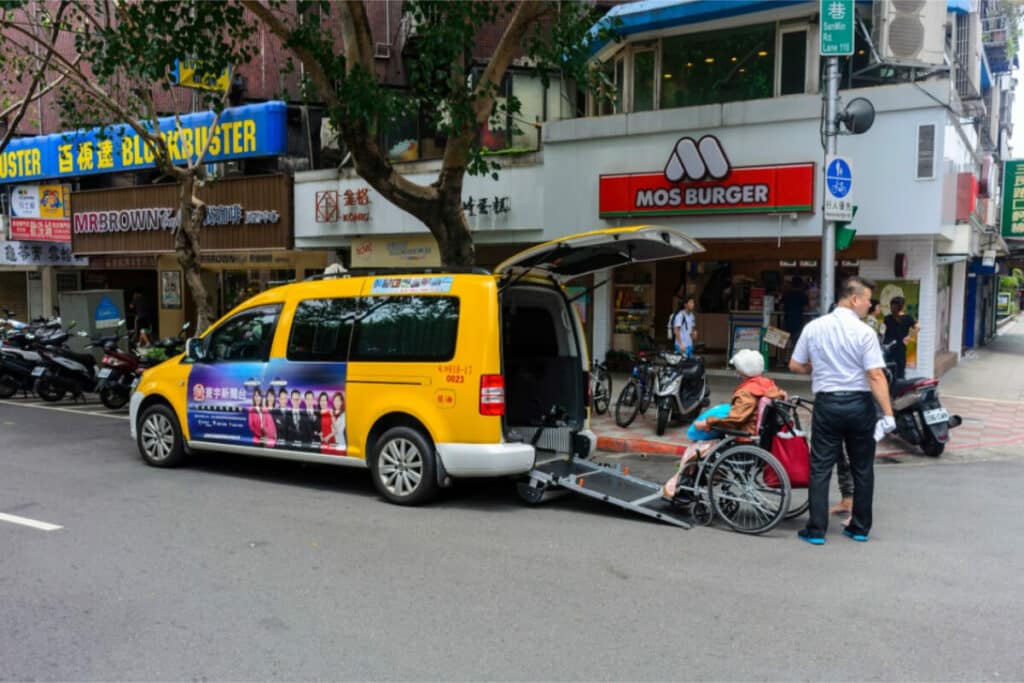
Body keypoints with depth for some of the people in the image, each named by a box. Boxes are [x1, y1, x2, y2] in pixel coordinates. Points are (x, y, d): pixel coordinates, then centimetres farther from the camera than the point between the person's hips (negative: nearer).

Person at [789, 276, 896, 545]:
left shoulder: (814, 327, 0)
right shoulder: (864, 332, -10)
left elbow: (795, 365, 6)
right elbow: (876, 376, -15)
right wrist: (888, 414, -13)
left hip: (826, 404, 2)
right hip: (859, 404, -1)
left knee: (820, 468, 5)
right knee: (862, 469, 13)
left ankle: (816, 530, 5)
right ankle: (860, 528, 22)